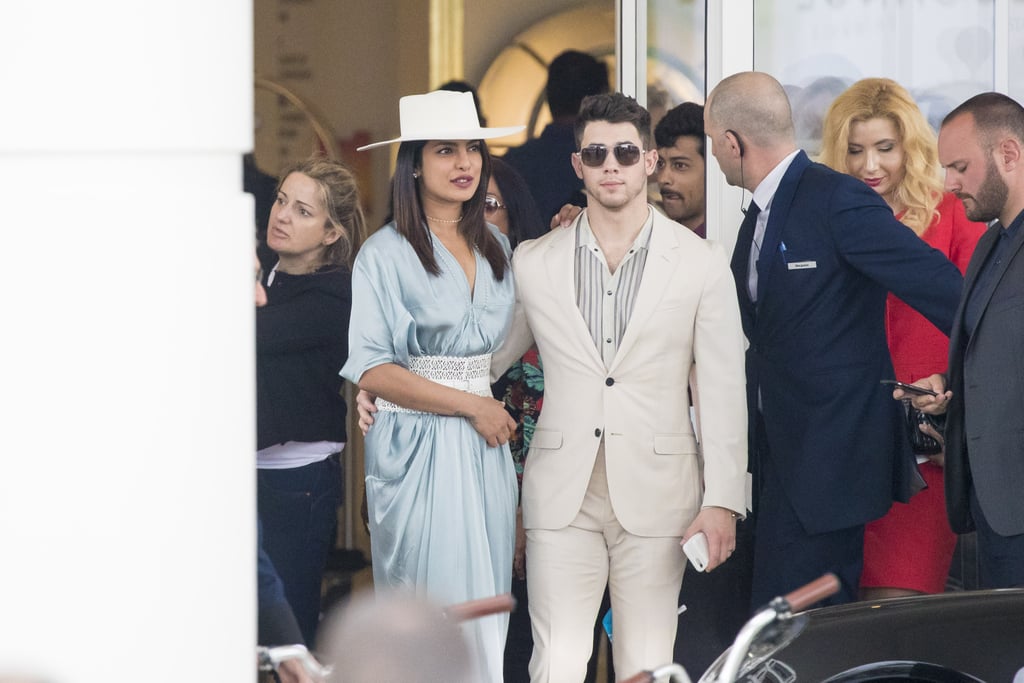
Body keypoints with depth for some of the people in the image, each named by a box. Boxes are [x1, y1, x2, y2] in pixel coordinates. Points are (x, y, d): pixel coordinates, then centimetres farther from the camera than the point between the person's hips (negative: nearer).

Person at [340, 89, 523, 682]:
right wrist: (471, 405, -12)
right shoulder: (386, 254, -6)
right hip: (418, 448, -5)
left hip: (486, 453, 5)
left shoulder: (496, 249, 12)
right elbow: (372, 371, -12)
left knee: (487, 612, 4)